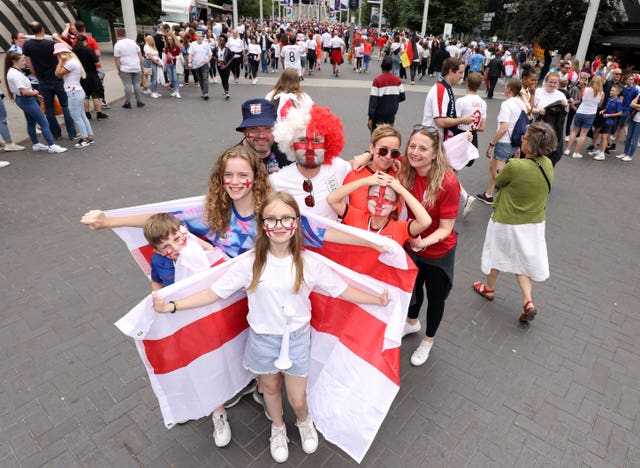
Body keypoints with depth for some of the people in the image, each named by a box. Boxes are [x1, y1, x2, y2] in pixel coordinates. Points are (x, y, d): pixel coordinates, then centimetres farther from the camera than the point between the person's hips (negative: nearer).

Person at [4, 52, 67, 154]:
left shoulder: (14, 71, 9)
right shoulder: (15, 74, -23)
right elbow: (24, 91, -27)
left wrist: (36, 95, 8)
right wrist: (35, 92, -8)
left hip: (25, 100, 11)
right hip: (27, 100, -11)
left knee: (31, 122, 18)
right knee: (44, 123, -8)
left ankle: (36, 144, 28)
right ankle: (52, 146, -8)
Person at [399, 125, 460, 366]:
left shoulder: (448, 183, -30)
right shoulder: (406, 172, -17)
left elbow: (446, 228, -26)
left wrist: (423, 243, -41)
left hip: (438, 251, -4)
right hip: (412, 245, 4)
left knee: (435, 297, 19)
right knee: (413, 287, 28)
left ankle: (428, 340, 47)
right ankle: (412, 322, 60)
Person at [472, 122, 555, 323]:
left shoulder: (515, 166, -28)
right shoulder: (548, 165, -7)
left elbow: (498, 182, -9)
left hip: (507, 222, -5)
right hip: (534, 222, 5)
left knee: (497, 254, 19)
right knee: (523, 259, 20)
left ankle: (489, 289, 41)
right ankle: (528, 301, 10)